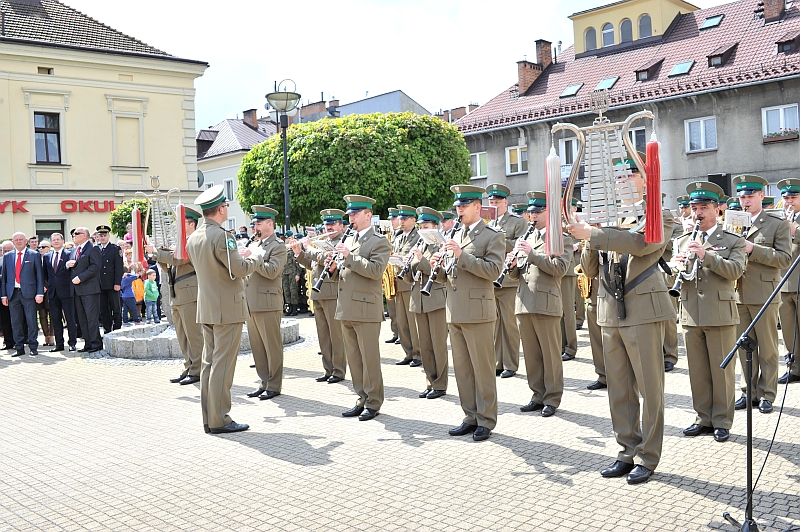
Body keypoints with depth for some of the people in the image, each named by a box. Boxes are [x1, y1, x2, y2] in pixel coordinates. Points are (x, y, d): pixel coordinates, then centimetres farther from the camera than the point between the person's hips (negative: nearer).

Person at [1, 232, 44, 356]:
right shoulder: (7, 256, 13)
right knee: (16, 322, 5)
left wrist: (40, 293, -7)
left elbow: (40, 275, 1)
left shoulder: (34, 255, 4)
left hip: (28, 292, -3)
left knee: (31, 321, -2)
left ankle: (33, 347, 6)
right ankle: (19, 348, 12)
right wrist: (4, 295, 5)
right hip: (12, 293, 3)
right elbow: (4, 276, 13)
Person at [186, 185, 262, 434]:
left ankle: (208, 418, 17)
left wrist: (239, 256, 20)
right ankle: (219, 420, 0)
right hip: (227, 309, -9)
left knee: (209, 362, 11)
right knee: (223, 364, -4)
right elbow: (241, 269, -19)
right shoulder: (221, 236, -17)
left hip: (206, 309, 9)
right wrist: (255, 257, 0)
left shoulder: (193, 238, 10)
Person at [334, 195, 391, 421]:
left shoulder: (379, 242, -5)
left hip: (366, 309, -7)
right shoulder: (348, 241, 18)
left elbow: (375, 270, -20)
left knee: (369, 358, -1)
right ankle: (362, 399, 20)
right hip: (346, 309, 7)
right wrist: (336, 266, 3)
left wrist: (349, 256, -20)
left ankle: (373, 403, 9)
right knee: (353, 358, 11)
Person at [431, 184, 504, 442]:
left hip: (478, 311, -7)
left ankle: (486, 420, 10)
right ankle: (470, 417, 21)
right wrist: (438, 267, -4)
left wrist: (462, 255, -21)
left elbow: (493, 271, -16)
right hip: (455, 312, 7)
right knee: (462, 368, 11)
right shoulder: (454, 237, 17)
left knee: (482, 368, 0)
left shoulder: (493, 236, -3)